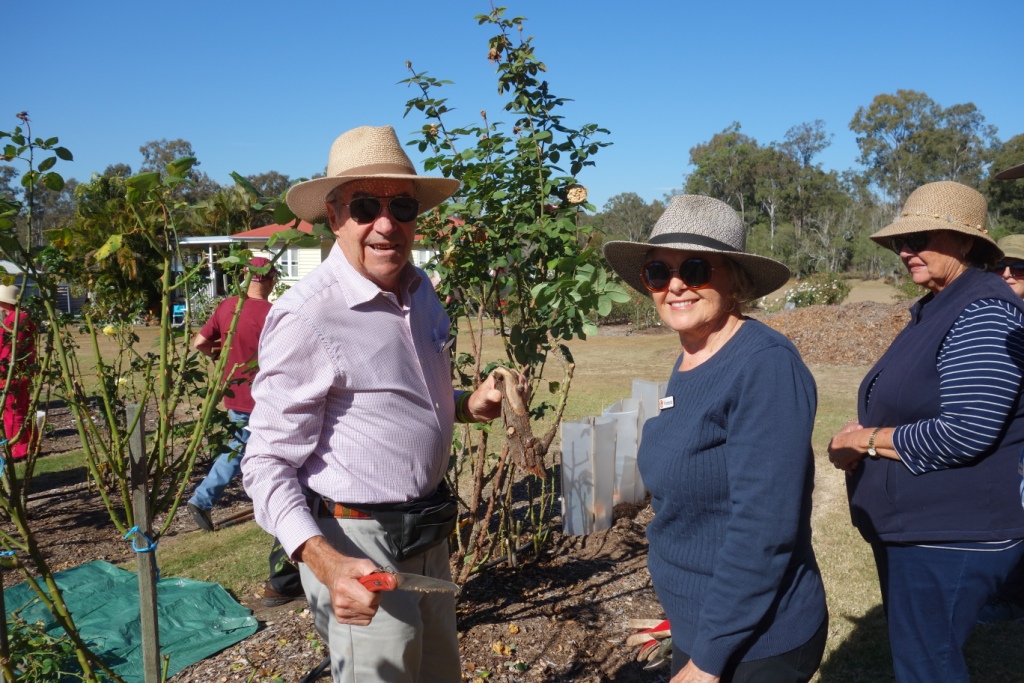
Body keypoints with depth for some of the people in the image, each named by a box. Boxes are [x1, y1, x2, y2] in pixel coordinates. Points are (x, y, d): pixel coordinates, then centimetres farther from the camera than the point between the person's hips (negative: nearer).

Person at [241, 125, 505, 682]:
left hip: (427, 535, 8)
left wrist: (471, 404, -1)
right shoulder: (308, 316, -22)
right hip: (357, 548, -8)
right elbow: (267, 464, -18)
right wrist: (327, 563, -31)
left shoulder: (419, 289, 2)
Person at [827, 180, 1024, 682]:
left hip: (951, 537, -10)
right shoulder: (935, 309, 11)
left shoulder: (984, 312, -19)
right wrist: (863, 434, 0)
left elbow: (965, 433, -28)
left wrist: (865, 440, -16)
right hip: (915, 527, 10)